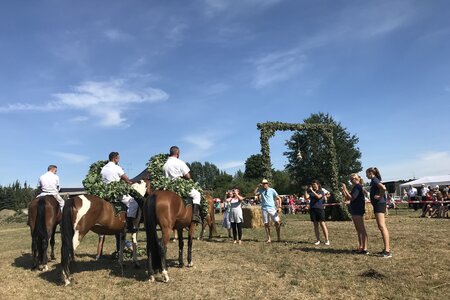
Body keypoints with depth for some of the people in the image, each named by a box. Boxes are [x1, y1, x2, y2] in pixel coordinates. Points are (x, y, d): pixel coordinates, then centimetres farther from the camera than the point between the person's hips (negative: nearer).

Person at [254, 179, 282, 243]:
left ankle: (278, 237, 6)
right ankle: (269, 238, 13)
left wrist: (279, 207, -8)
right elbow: (255, 194, -8)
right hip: (264, 209, 2)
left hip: (272, 208, -2)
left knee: (277, 222, -9)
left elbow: (279, 198, 2)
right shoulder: (261, 190, 8)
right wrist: (258, 187, -7)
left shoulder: (272, 190, 1)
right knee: (266, 224, 4)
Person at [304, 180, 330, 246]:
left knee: (322, 224, -6)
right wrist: (306, 190, -3)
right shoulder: (310, 192, 13)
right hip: (312, 209, 4)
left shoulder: (321, 191, 4)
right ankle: (318, 240, 11)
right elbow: (306, 197, -2)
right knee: (315, 225, 6)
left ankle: (327, 240, -2)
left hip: (320, 209, -4)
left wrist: (312, 191, -16)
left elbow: (318, 196, -16)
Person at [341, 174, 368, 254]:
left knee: (361, 229, -8)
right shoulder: (355, 187, 17)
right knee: (358, 230, 13)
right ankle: (360, 247, 20)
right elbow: (348, 198, 17)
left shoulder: (358, 186, -12)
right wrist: (343, 191, 5)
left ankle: (365, 249, -7)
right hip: (355, 210, 10)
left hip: (358, 211, -10)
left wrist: (345, 189, -17)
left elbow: (351, 198, -21)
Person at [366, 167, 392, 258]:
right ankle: (387, 248, 19)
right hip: (377, 204, 11)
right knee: (381, 227, 13)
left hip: (379, 204, -11)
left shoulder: (374, 180, -11)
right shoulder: (374, 180, 18)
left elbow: (383, 188, -27)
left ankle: (387, 251, -14)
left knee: (382, 226, -13)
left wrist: (379, 196, -16)